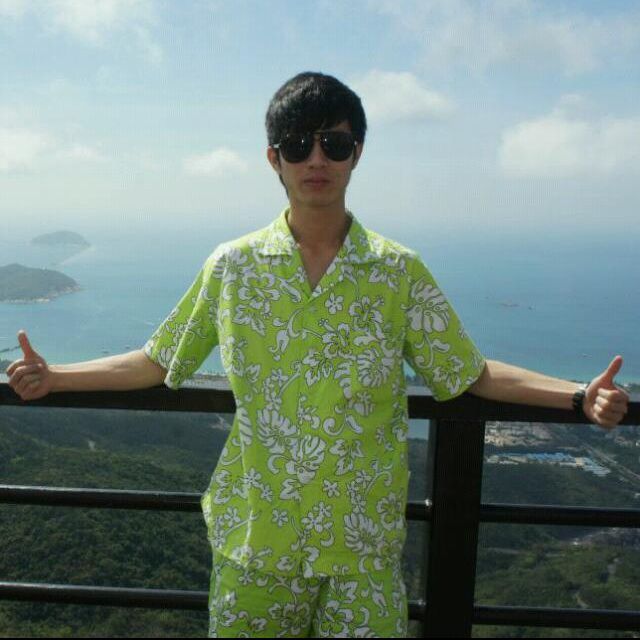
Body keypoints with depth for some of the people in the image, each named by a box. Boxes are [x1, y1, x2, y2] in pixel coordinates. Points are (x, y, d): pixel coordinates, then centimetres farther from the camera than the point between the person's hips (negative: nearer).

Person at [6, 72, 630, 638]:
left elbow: (469, 373, 0)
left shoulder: (400, 272, -4)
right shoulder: (233, 265, -2)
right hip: (252, 538, 1)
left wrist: (579, 396, -10)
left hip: (363, 544, 0)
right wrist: (53, 377, -1)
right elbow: (157, 362, 6)